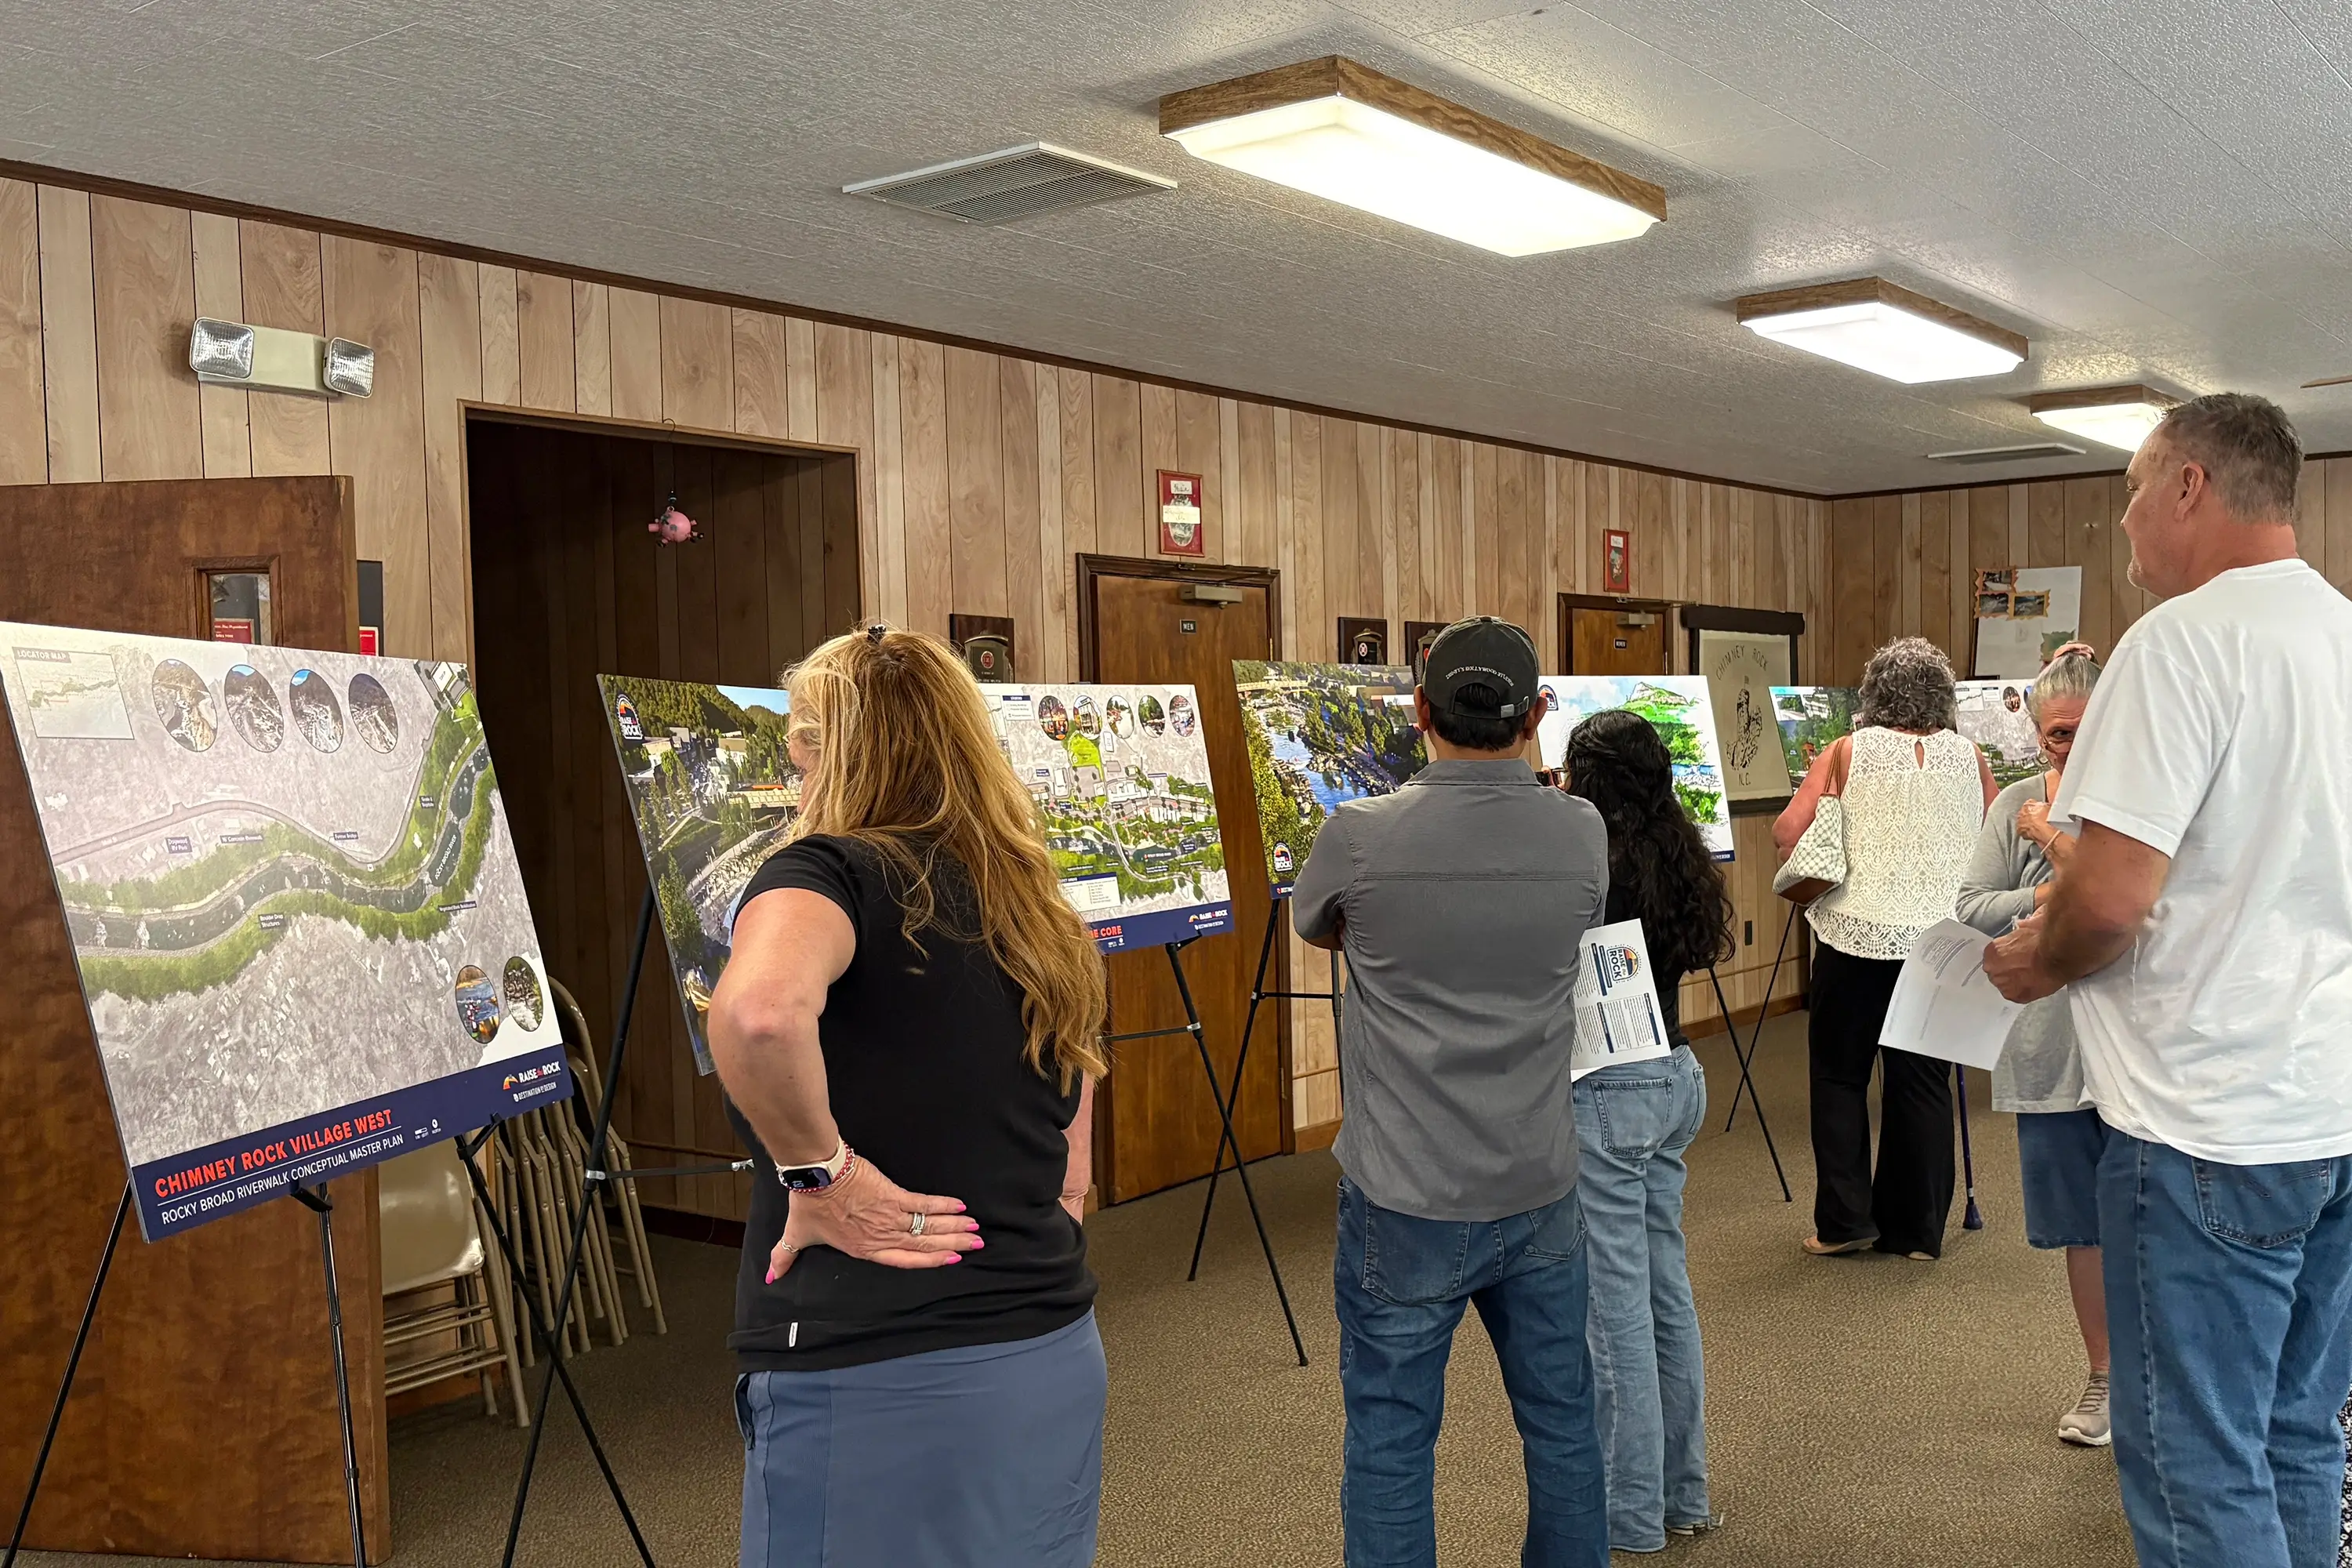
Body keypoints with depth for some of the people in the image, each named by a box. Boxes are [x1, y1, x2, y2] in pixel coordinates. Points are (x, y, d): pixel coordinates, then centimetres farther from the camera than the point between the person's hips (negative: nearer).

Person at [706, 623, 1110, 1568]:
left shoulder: (832, 872, -10)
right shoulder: (1045, 923, 10)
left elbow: (759, 1012, -33)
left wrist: (818, 1171, -19)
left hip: (876, 1391, -6)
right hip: (1054, 1367, 7)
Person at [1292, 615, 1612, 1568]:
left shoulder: (1360, 838, -14)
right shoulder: (1581, 836, -7)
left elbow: (1315, 927, 8)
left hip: (1405, 1204, -3)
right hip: (1539, 1193, 3)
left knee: (1390, 1442, 9)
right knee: (1562, 1423, 19)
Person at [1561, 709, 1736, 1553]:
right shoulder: (1681, 857, 4)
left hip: (1606, 1093, -9)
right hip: (1677, 1079, 9)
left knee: (1615, 1302, 1)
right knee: (1667, 1284, 17)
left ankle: (1630, 1515, 12)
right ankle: (1682, 1492, 29)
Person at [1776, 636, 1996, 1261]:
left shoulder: (1849, 752, 0)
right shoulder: (1968, 755, 6)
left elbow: (1786, 833, -5)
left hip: (1859, 933, -2)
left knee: (1840, 1075, 10)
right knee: (1923, 1082, 9)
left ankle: (1844, 1221, 9)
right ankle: (1917, 1229, 15)